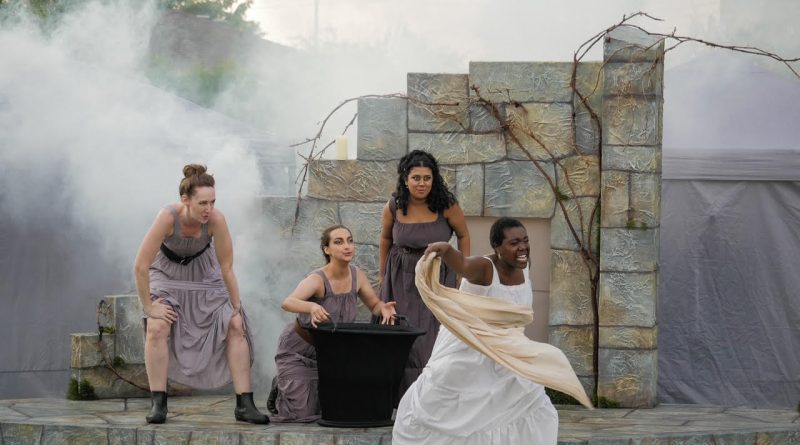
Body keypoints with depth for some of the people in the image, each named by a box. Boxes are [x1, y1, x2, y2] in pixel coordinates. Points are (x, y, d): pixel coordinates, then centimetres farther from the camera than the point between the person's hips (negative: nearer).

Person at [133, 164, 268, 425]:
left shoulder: (216, 219, -31)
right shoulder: (168, 217, -36)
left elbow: (227, 268, -19)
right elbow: (140, 267, -31)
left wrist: (236, 309, -13)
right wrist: (148, 305, -23)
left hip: (204, 273, 2)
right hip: (168, 272, -2)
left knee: (236, 327, -10)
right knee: (157, 328, -22)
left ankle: (244, 405, -6)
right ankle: (158, 404, -12)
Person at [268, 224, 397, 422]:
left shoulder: (357, 276, -10)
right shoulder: (317, 279, -29)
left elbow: (374, 304, 5)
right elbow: (287, 303, -46)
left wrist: (383, 308, -21)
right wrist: (311, 306, -69)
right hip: (298, 350, -6)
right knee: (301, 413, -11)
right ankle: (280, 390, 22)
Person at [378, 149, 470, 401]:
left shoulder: (446, 206, -16)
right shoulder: (393, 208, -10)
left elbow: (463, 235, -1)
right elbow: (386, 239, 9)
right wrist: (382, 277, 14)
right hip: (401, 279, 2)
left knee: (433, 337, -6)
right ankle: (400, 397, 12)